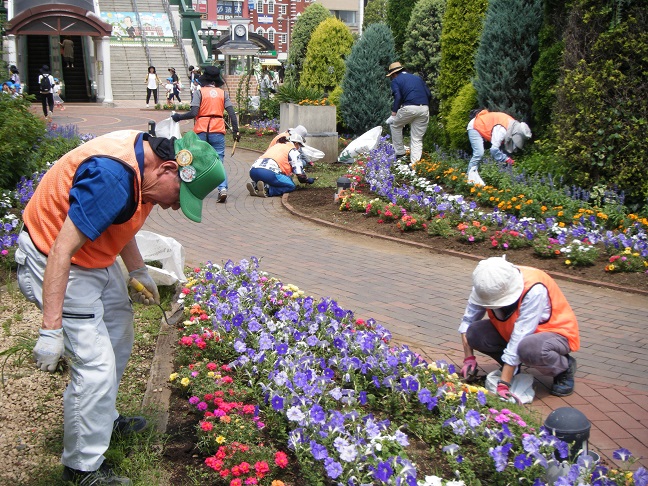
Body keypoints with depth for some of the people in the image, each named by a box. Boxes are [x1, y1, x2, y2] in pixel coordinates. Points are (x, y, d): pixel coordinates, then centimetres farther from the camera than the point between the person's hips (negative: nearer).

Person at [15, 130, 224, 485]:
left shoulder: (145, 157, -4)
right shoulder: (112, 176, -33)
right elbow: (63, 250, -33)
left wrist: (139, 273, 14)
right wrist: (51, 329, -31)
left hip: (97, 257, 10)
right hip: (55, 265, -10)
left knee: (118, 338, 22)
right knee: (96, 367, -9)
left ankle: (103, 419, 42)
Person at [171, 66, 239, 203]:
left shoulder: (199, 92, 1)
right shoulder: (223, 93, 8)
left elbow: (193, 113, -9)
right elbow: (232, 113, 1)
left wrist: (178, 117, 5)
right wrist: (236, 131, 4)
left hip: (201, 130, -1)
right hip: (218, 130, 1)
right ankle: (223, 188, -16)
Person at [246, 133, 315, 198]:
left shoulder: (276, 145, 34)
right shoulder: (293, 151, 11)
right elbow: (300, 173, 6)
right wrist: (308, 180, 25)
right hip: (268, 172, -8)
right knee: (291, 186, 5)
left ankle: (255, 185, 2)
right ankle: (266, 189, -17)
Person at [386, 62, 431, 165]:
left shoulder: (396, 81, 9)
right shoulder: (417, 78, 24)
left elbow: (398, 97, -8)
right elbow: (429, 95, 16)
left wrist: (393, 113, -7)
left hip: (409, 108, -5)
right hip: (424, 109, 5)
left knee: (395, 125, 22)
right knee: (417, 139, 10)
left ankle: (400, 152, 18)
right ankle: (415, 163, 5)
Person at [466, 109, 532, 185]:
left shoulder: (513, 124, -8)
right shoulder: (502, 130, -36)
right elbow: (494, 149, -38)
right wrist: (506, 159, -30)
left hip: (482, 127, 9)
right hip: (475, 127, -9)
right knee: (479, 152, -19)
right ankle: (471, 176, -11)